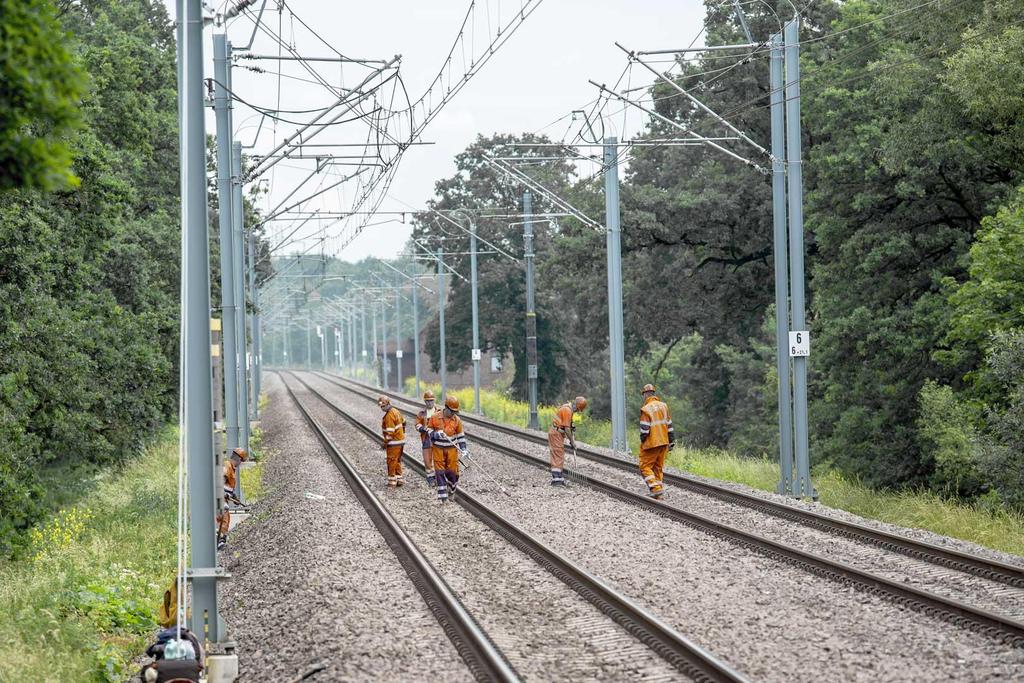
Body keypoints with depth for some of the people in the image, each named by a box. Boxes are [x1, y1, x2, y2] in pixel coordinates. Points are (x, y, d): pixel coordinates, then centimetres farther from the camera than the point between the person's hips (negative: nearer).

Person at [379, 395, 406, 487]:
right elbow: (403, 421, 23)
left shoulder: (389, 415, -19)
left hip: (394, 442, -9)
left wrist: (385, 443, -17)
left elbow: (390, 431, -22)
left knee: (392, 461, -2)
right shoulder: (395, 411, 10)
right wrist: (402, 433, 30)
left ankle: (392, 481, 2)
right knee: (397, 461, 16)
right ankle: (399, 479, 19)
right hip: (401, 439, 9)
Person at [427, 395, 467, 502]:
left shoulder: (457, 420, -5)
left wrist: (463, 448, -3)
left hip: (452, 448, 1)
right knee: (440, 472, -3)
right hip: (438, 448, -1)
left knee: (452, 470, 3)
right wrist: (436, 434, -20)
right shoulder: (435, 417, -9)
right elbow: (429, 430, 1)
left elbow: (460, 435, 5)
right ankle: (442, 495, -1)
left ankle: (452, 488, 31)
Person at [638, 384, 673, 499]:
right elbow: (669, 425, 9)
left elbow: (644, 430, -17)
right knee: (658, 467, 15)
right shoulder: (663, 406, 5)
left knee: (645, 467, 2)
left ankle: (656, 488, -13)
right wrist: (671, 441, 15)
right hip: (663, 442, 7)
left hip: (651, 443, -7)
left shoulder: (646, 409, -15)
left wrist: (642, 441, 1)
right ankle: (656, 493, 17)